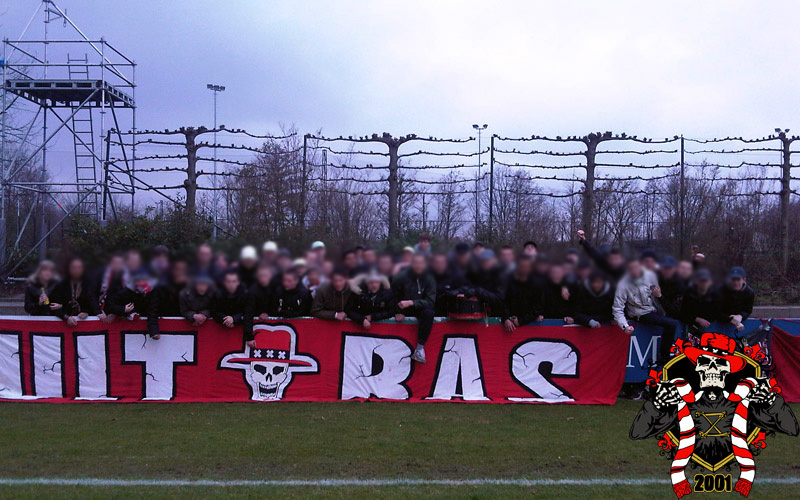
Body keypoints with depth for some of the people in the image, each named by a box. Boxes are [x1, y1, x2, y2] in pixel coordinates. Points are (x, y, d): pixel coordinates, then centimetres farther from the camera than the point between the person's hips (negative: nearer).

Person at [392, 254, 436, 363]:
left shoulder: (429, 279, -6)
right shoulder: (401, 277, -10)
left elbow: (430, 302, -16)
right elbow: (393, 297, -1)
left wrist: (411, 303, -27)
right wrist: (397, 312, -13)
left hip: (419, 309, 0)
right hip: (402, 310, 0)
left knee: (429, 313, -31)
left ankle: (420, 347, -31)